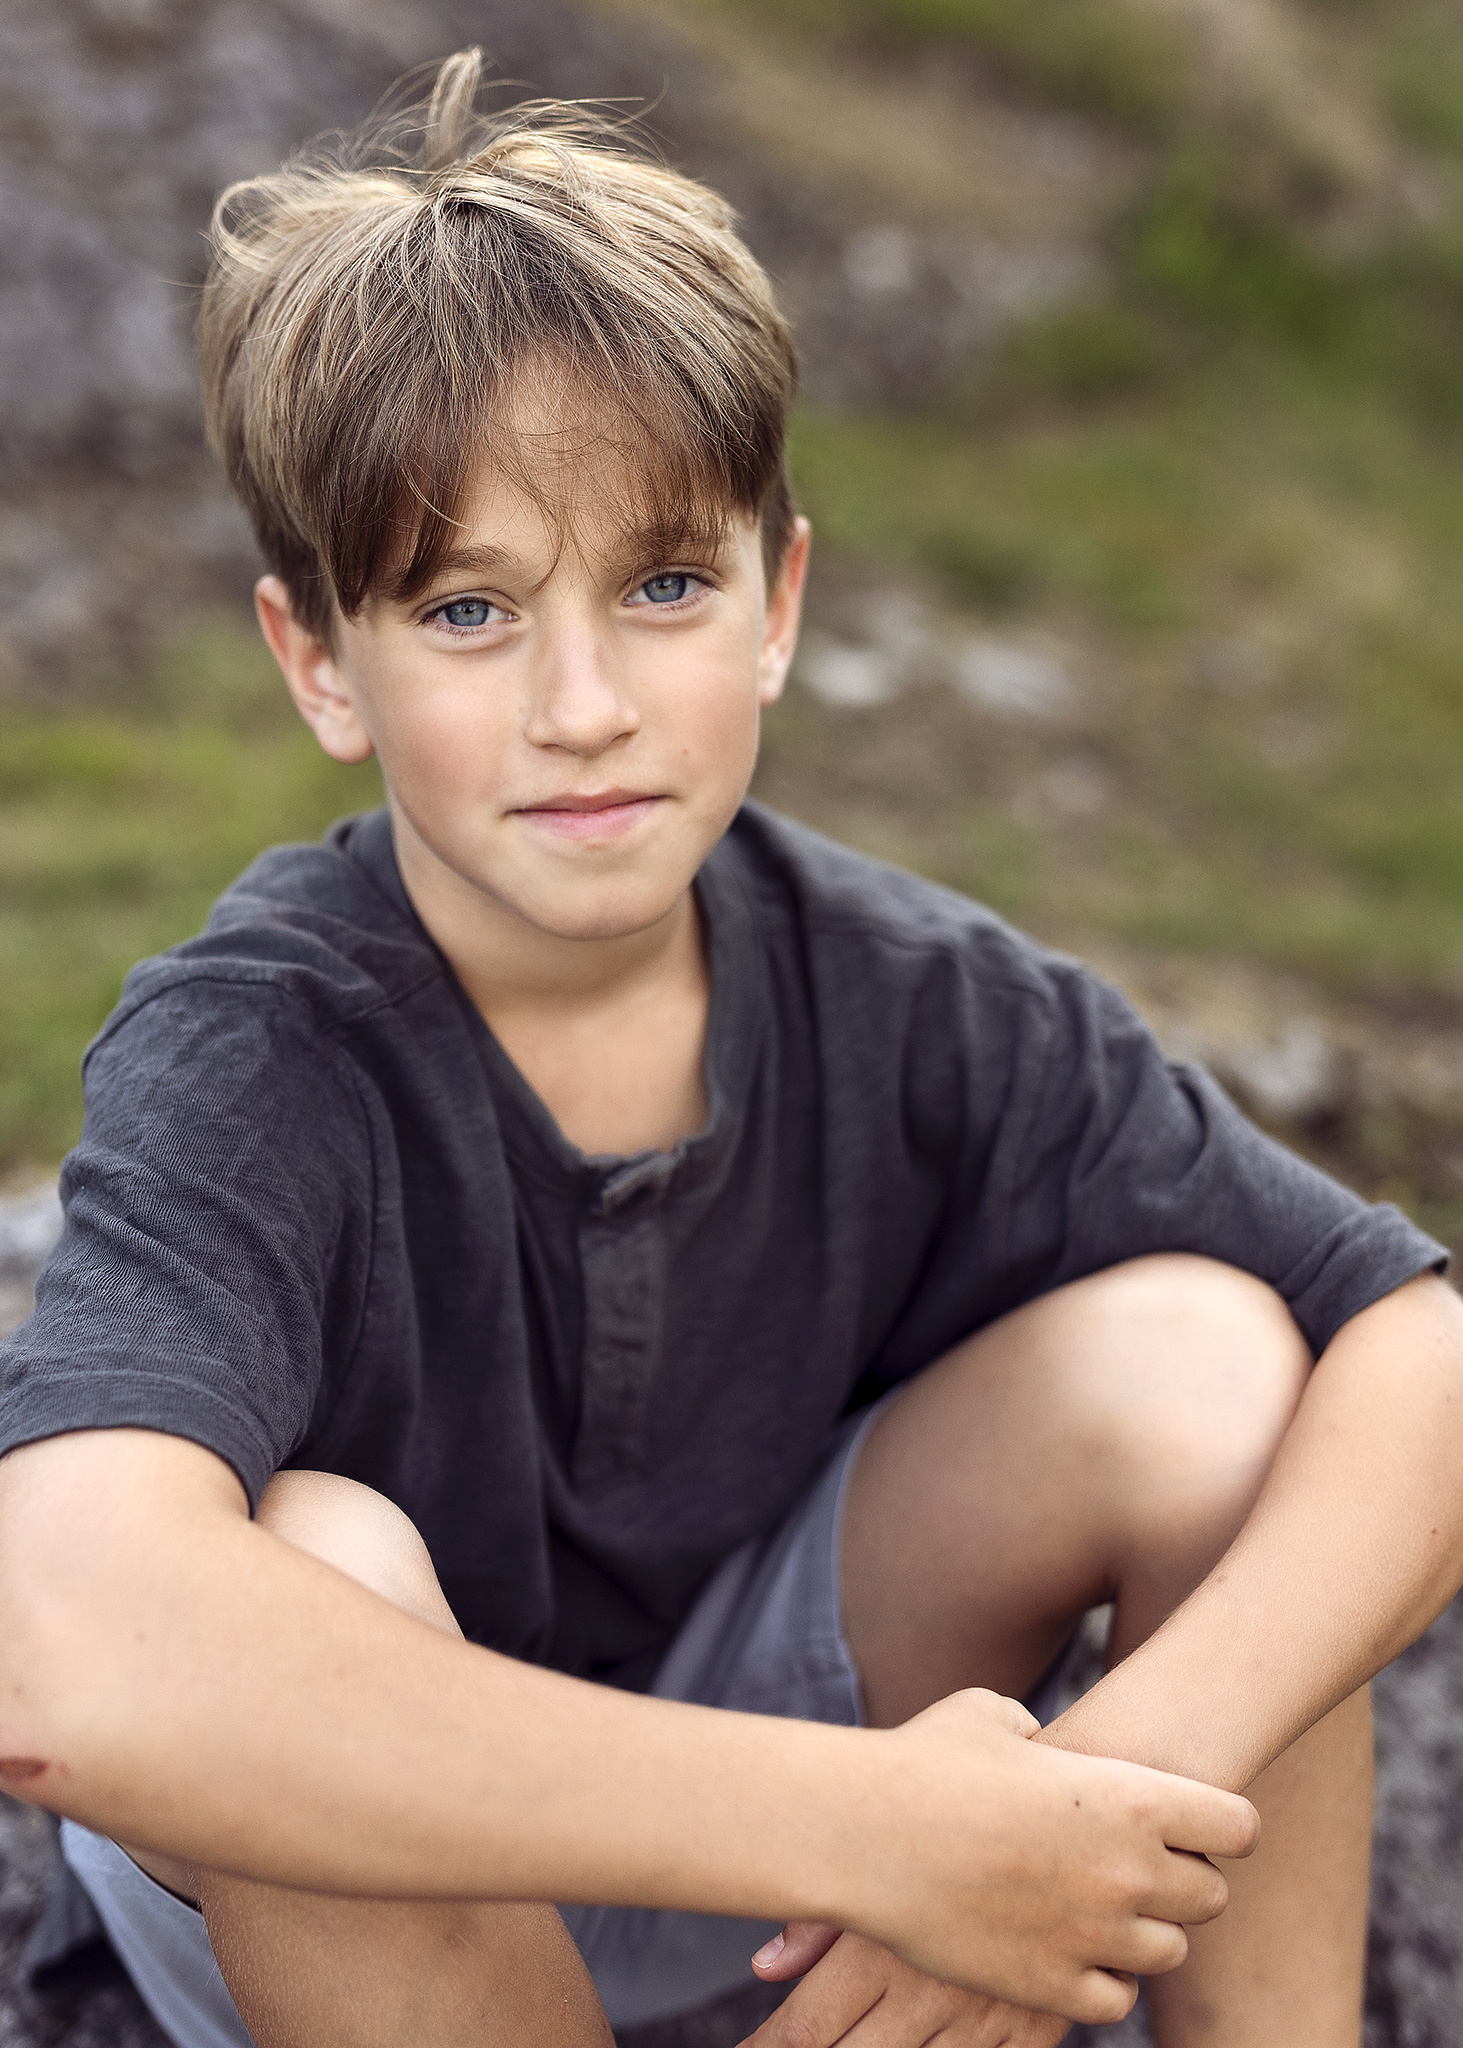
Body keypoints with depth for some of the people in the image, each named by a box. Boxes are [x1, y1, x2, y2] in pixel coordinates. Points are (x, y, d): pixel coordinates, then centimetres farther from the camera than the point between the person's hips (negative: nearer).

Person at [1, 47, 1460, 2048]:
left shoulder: (908, 1000, -18)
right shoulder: (250, 1064, -29)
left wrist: (1127, 1768, -37)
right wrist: (889, 1828, -45)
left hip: (744, 1712, 3)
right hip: (350, 1883, -2)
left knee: (1205, 1353, -20)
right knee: (311, 1566, -37)